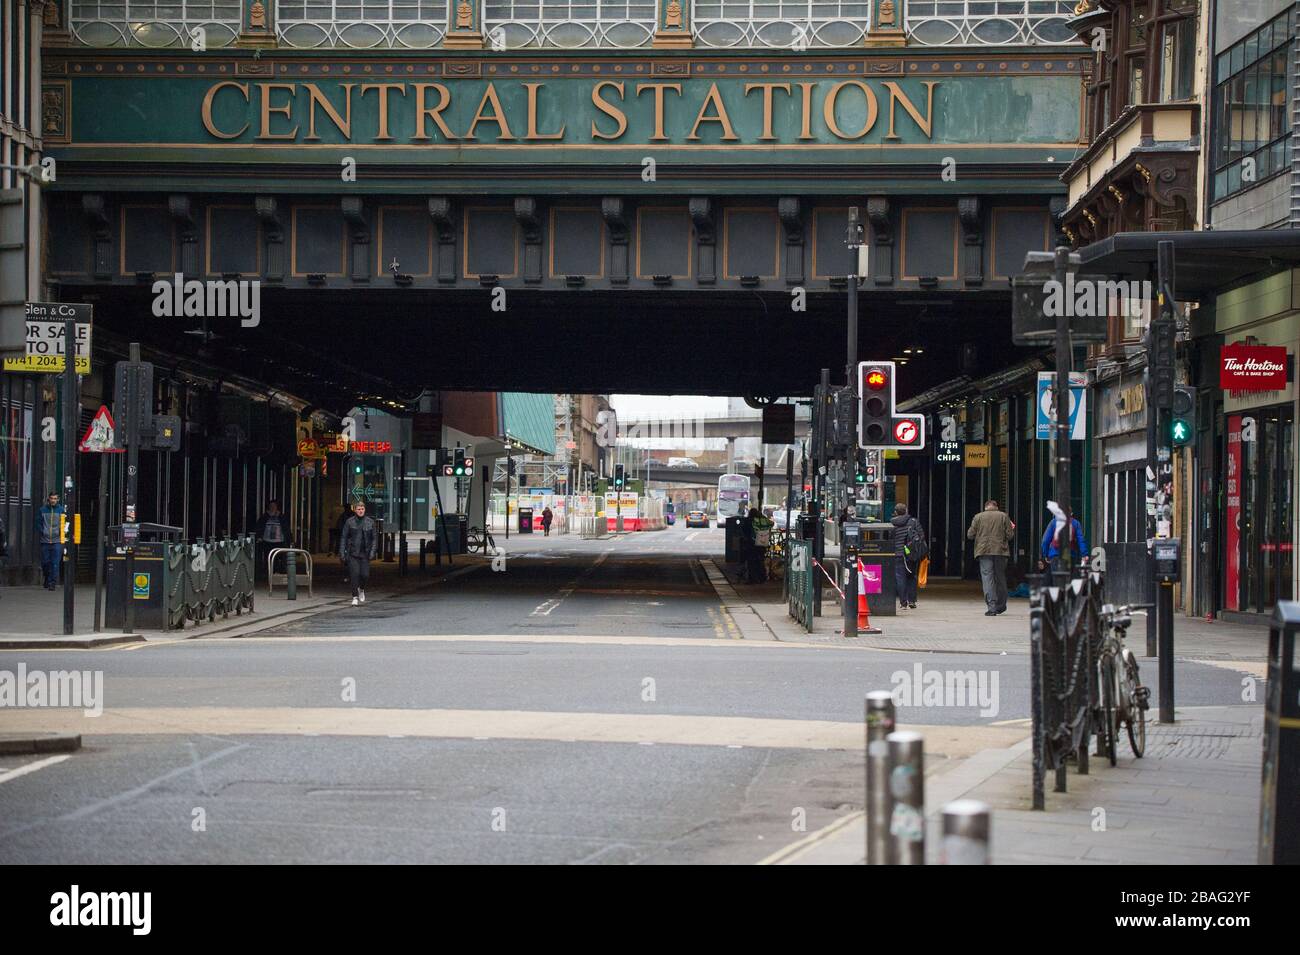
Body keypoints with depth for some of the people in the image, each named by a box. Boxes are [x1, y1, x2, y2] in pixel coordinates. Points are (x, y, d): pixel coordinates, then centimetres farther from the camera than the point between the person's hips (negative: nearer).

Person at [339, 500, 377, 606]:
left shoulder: (370, 522, 4)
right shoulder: (350, 522, 0)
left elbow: (374, 538, 8)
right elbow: (344, 538, 1)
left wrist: (372, 552, -3)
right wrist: (342, 553, -4)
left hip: (365, 553, 1)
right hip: (353, 553, -1)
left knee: (365, 575, -4)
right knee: (354, 574, -8)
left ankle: (361, 589, 29)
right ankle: (355, 597, 2)